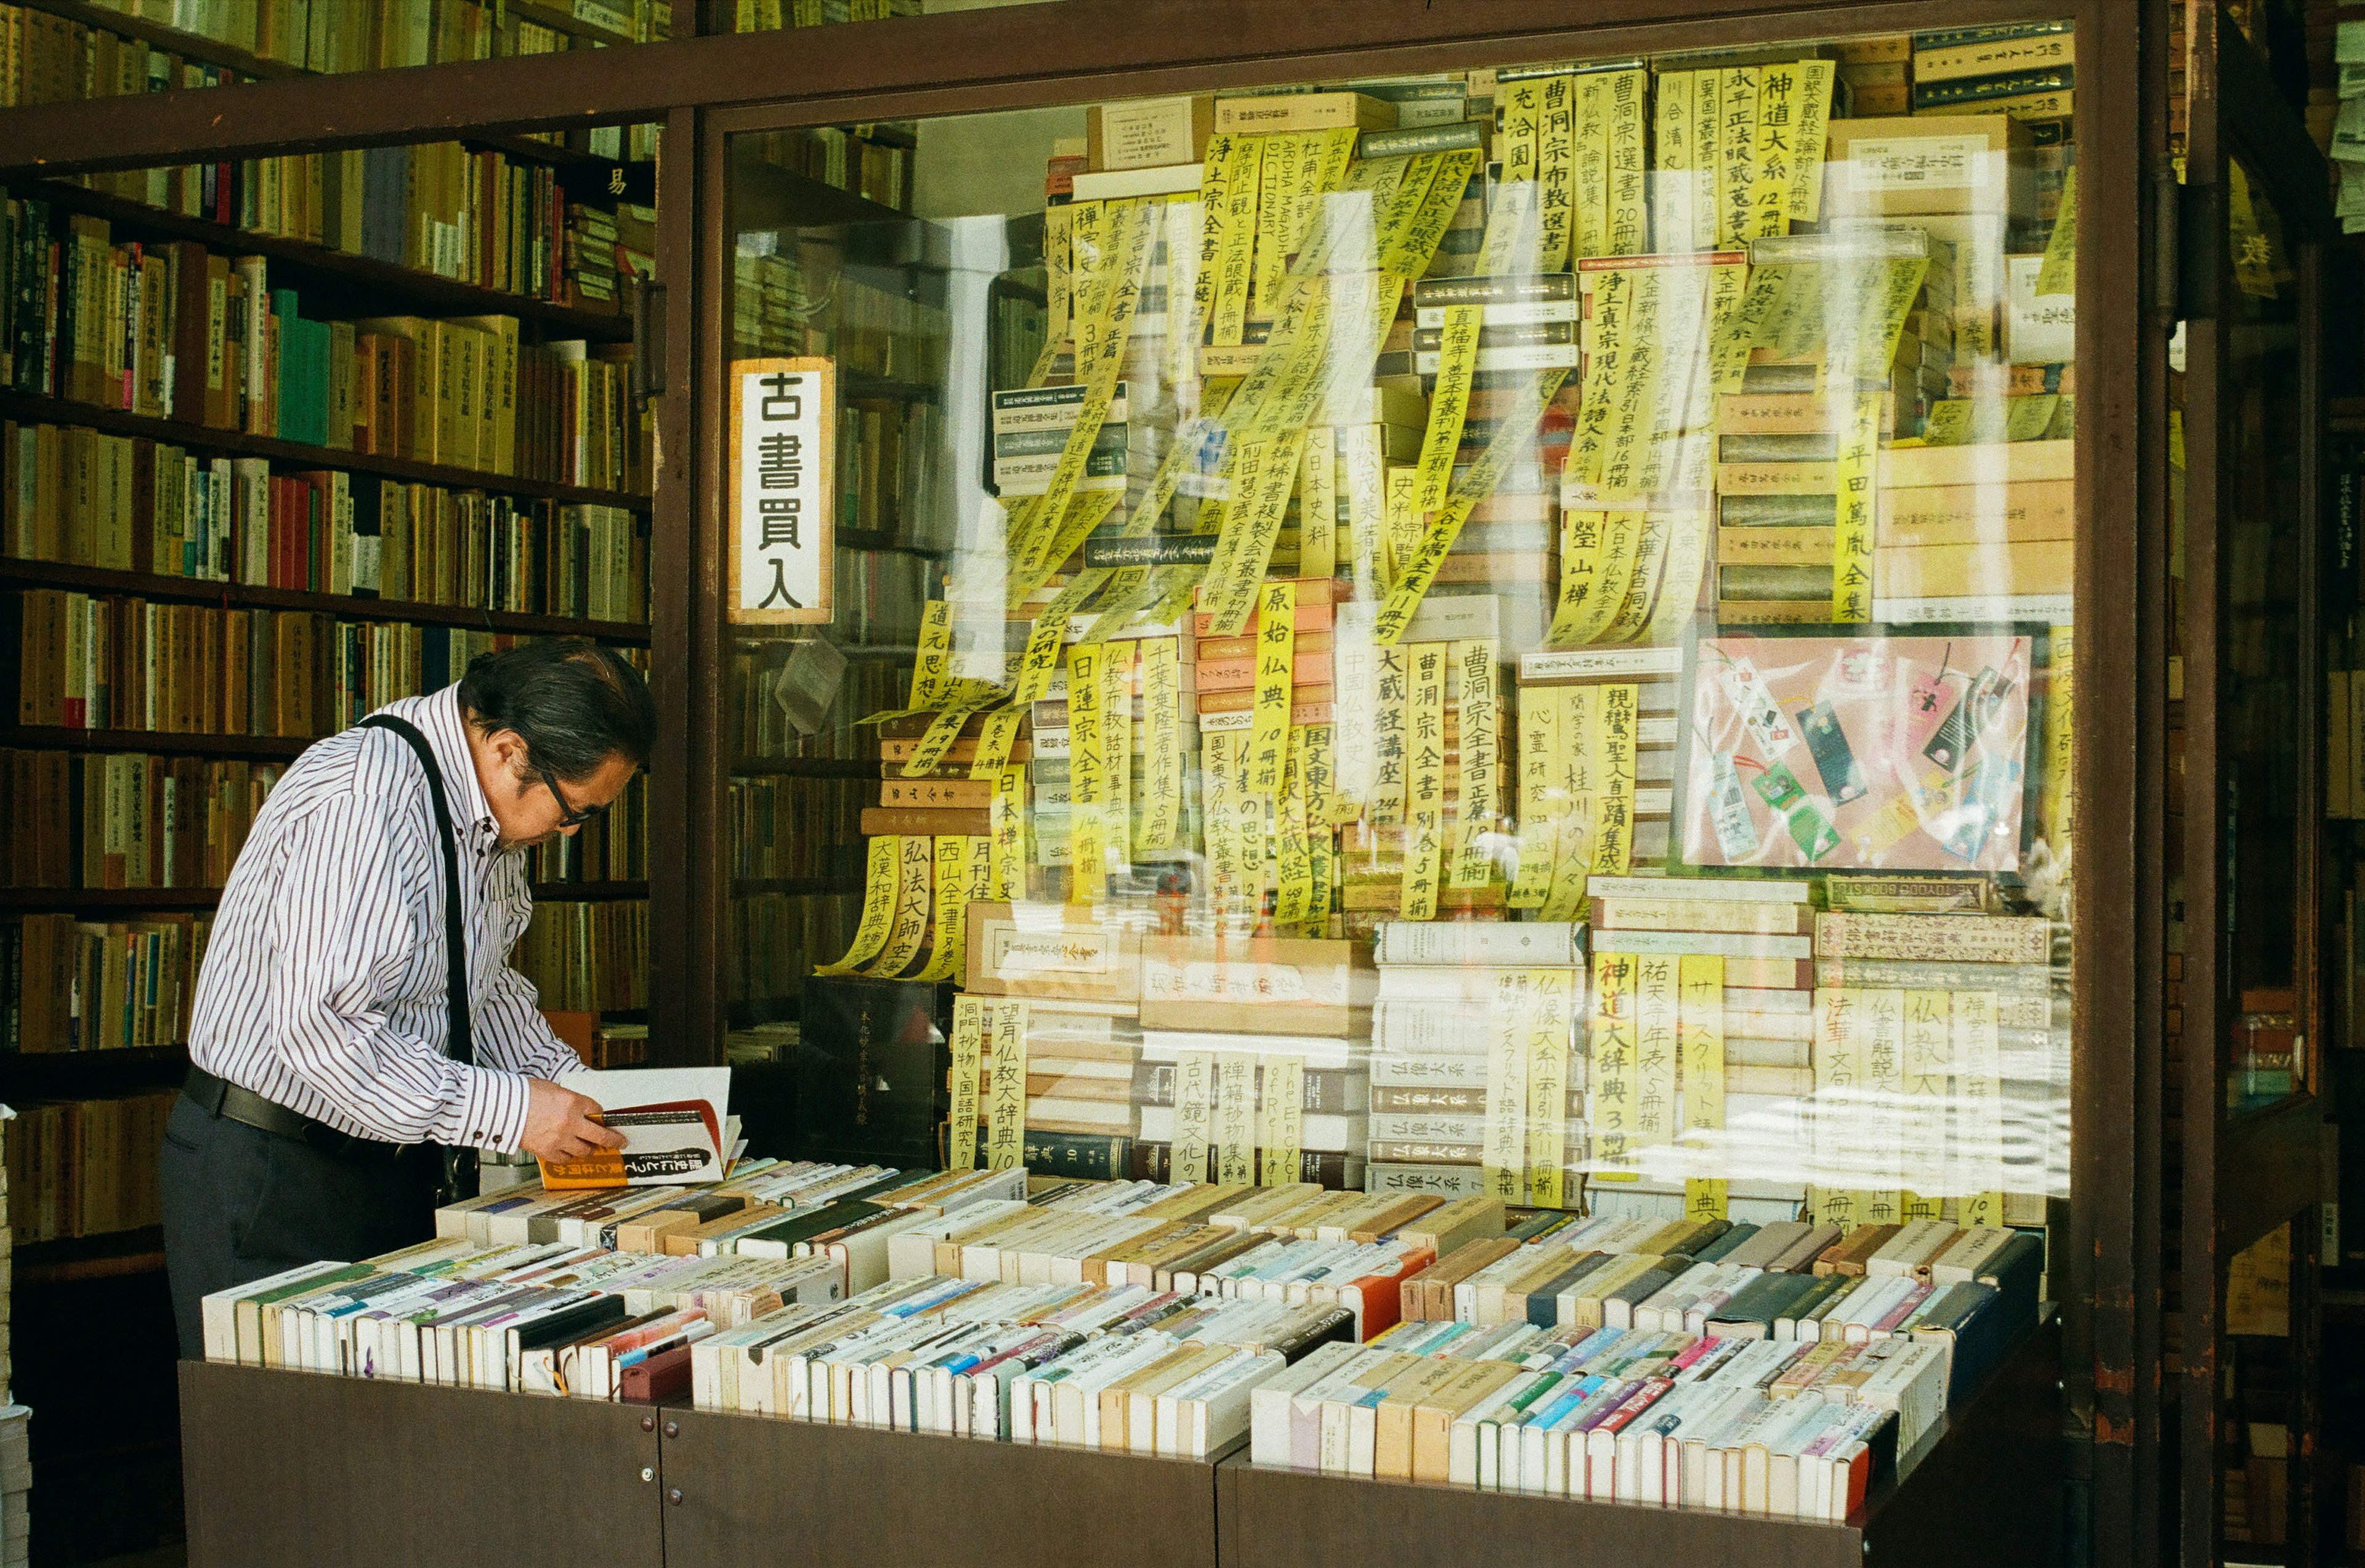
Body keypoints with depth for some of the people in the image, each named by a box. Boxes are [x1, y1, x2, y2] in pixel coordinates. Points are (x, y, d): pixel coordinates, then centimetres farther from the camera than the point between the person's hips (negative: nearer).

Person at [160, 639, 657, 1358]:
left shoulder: (492, 814, 4)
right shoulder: (362, 803, -26)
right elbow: (322, 1032, -32)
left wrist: (571, 1083, 3)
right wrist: (509, 1110, -28)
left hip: (391, 1164, 9)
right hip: (271, 1174, -8)